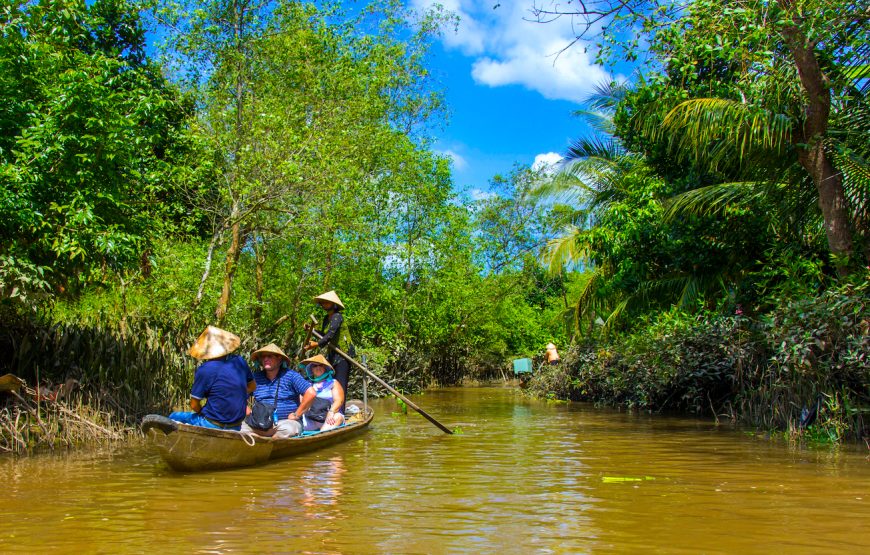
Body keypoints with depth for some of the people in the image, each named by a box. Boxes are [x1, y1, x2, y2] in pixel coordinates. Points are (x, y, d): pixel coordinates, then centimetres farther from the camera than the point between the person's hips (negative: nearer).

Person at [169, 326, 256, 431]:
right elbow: (252, 386, 14)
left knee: (173, 418, 11)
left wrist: (202, 413, 10)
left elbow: (194, 405, -10)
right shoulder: (240, 361, -3)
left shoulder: (204, 370, -18)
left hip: (212, 425, -6)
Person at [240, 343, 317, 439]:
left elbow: (311, 393, -10)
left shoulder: (290, 376, -1)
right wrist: (249, 413, 5)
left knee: (288, 430, -38)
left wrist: (296, 414, -8)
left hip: (286, 421, -3)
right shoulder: (256, 377, 11)